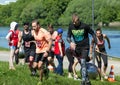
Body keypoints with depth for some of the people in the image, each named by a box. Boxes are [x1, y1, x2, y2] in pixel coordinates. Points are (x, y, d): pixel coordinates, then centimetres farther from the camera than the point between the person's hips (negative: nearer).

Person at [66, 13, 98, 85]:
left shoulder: (84, 26, -15)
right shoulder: (71, 26, -6)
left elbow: (92, 33, -2)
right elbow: (68, 36, 1)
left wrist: (96, 43, -4)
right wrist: (70, 42, -21)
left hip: (85, 47, -4)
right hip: (77, 47, 4)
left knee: (83, 62, -19)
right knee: (81, 63, 10)